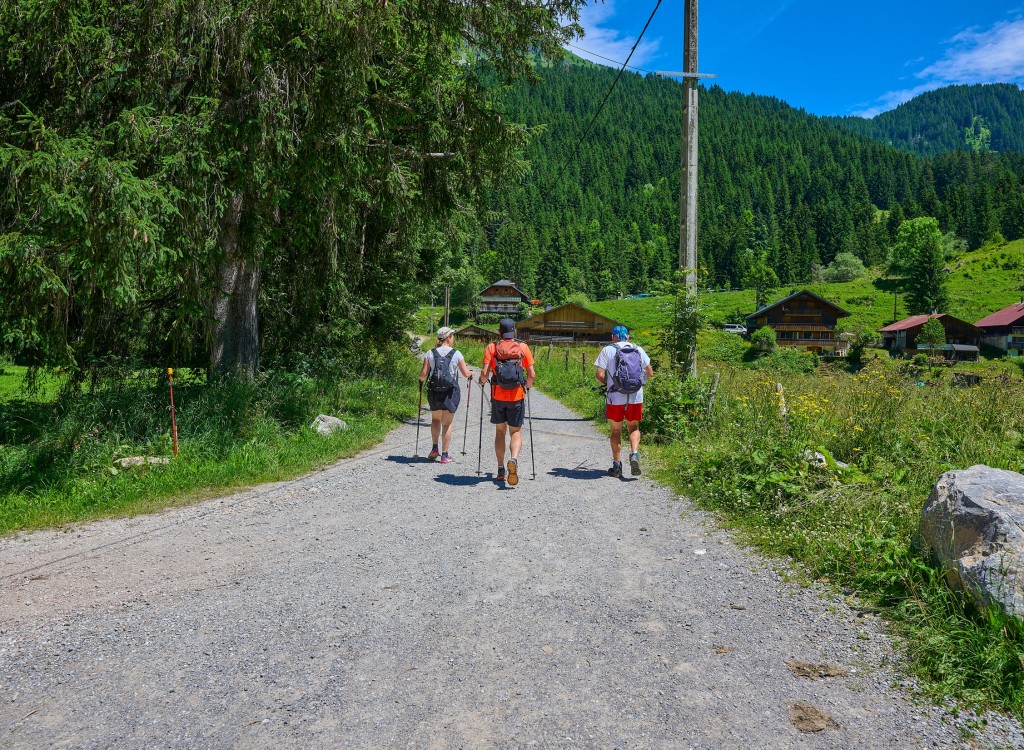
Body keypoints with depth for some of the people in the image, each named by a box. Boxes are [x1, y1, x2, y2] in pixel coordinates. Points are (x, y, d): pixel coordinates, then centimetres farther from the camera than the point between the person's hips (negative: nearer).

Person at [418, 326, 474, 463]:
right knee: (447, 423, 7)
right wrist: (471, 373, 21)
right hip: (451, 392, -2)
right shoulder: (456, 354, -5)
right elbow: (466, 373, -1)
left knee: (435, 419, 24)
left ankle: (435, 448, 20)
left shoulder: (430, 354, -1)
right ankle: (445, 454, 9)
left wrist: (421, 379, 19)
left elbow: (423, 374, -4)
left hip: (433, 392, 2)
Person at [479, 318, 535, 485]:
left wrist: (482, 381, 13)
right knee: (516, 432, 7)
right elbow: (531, 374, -2)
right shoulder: (523, 347, 1)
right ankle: (514, 459, -21)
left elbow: (484, 373, -9)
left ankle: (501, 470, 15)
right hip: (517, 396, -1)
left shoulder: (492, 347, -1)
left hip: (498, 396, 1)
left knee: (500, 432, 14)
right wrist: (528, 385, 19)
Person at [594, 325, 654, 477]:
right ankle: (634, 454, -6)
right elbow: (650, 374, 8)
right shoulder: (638, 350, 6)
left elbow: (600, 375, -11)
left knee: (615, 431, 12)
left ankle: (617, 465, 13)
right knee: (633, 428, 18)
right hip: (636, 398, 2)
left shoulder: (608, 350, -3)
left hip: (615, 398, -2)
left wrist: (606, 384, 10)